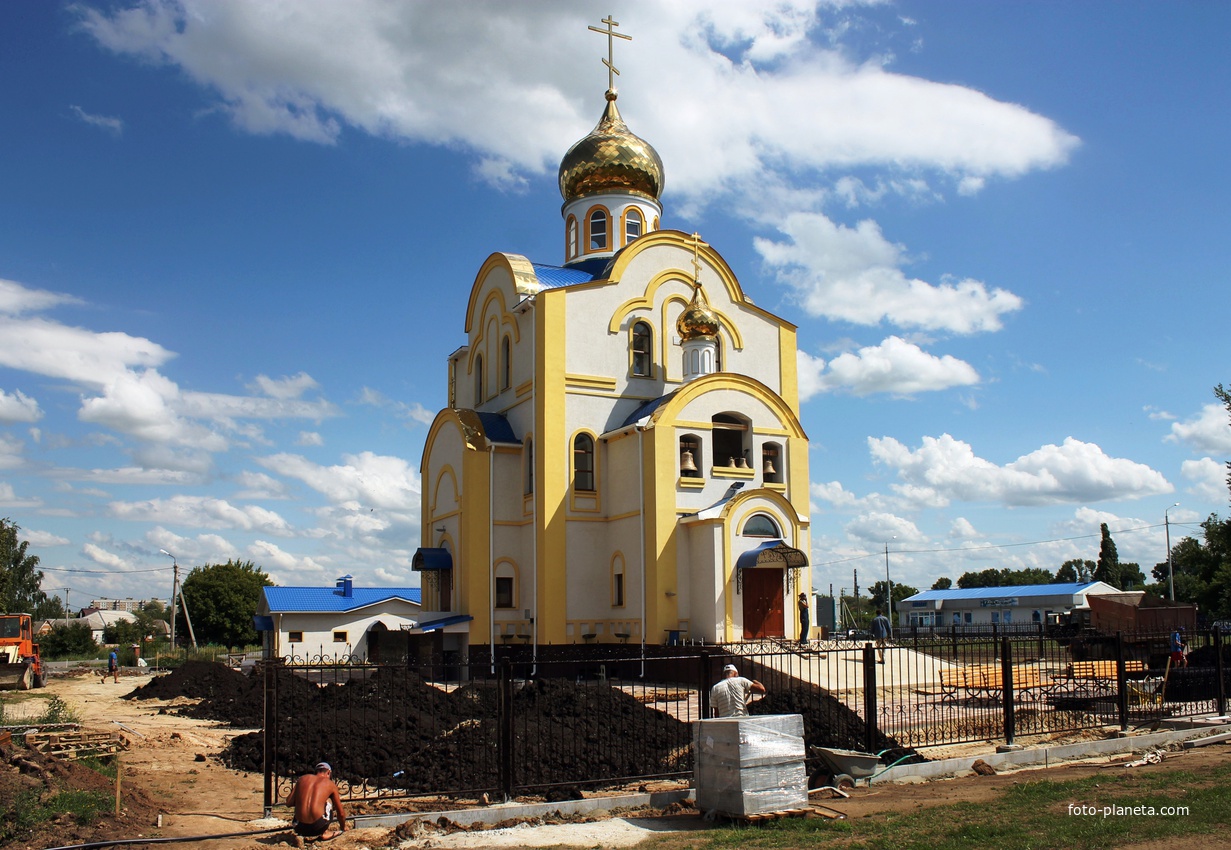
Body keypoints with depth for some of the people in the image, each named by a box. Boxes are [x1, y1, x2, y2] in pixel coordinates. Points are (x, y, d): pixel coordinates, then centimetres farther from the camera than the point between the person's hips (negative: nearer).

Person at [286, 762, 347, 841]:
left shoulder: (303, 778, 15)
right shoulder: (330, 784, 12)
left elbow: (289, 803, 10)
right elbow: (341, 813, 20)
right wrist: (343, 828, 40)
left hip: (299, 828, 2)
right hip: (318, 828, -2)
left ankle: (301, 835, 18)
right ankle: (324, 833, 22)